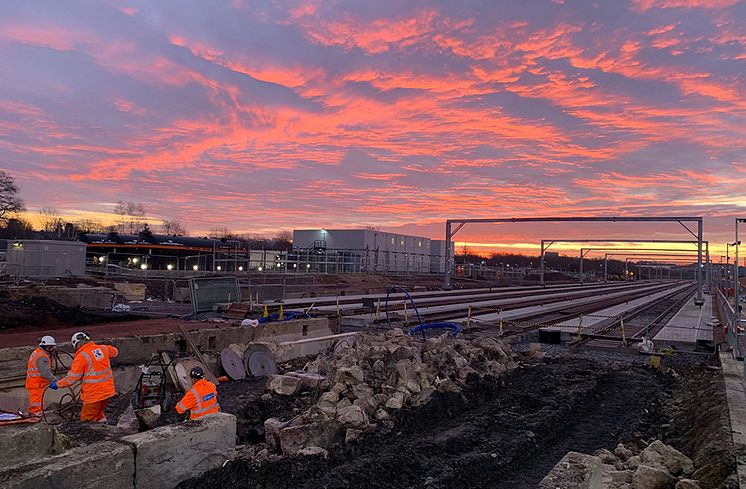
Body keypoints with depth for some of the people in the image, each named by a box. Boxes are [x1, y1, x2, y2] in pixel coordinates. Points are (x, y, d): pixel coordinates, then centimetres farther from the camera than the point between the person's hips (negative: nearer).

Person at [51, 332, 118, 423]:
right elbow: (115, 352, 24)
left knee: (87, 420, 6)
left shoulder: (81, 357, -15)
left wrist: (57, 384, 3)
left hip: (93, 394, -7)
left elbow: (72, 378, -12)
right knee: (98, 414, 25)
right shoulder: (103, 348, 2)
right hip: (107, 391, 7)